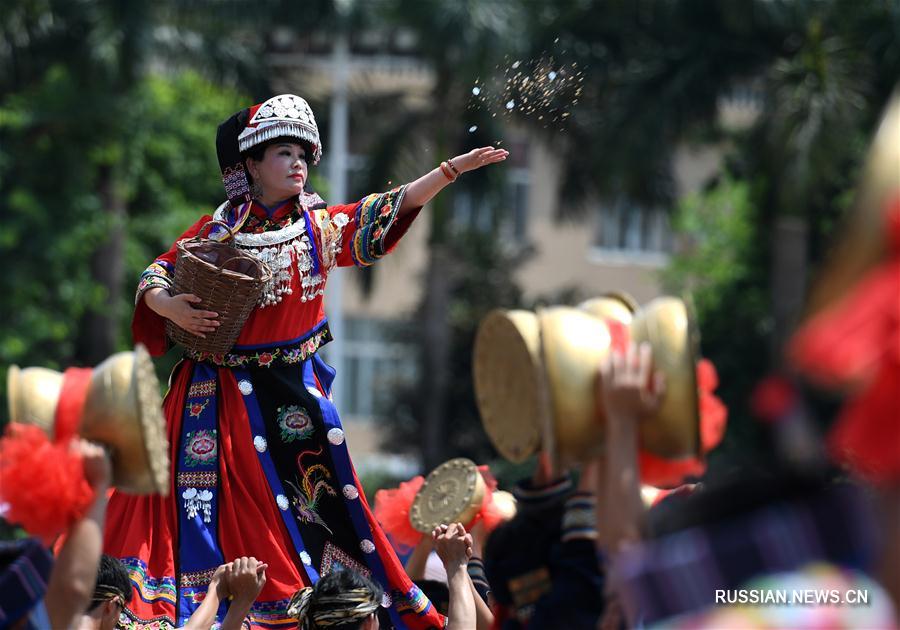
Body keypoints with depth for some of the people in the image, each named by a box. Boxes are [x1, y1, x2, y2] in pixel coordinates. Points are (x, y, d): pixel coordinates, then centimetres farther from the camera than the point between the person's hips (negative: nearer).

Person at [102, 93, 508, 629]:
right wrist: (171, 307, -17)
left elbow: (389, 211, -2)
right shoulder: (216, 228, 2)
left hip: (293, 395, 2)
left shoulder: (321, 228, 4)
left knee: (314, 499, 1)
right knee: (199, 496, -5)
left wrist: (452, 169, -11)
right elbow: (156, 277, 5)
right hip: (219, 397, -1)